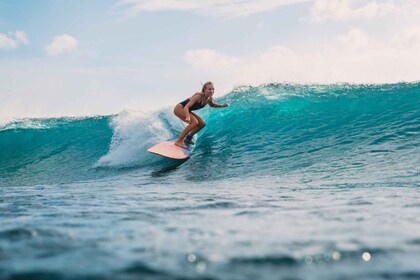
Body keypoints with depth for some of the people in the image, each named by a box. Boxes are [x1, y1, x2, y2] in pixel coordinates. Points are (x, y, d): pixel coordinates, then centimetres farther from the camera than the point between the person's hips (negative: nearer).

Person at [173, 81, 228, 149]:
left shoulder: (209, 99, -5)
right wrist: (188, 117, -55)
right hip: (179, 108, -9)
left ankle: (188, 138, 22)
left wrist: (222, 106, 5)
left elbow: (212, 105, 20)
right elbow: (186, 107, -37)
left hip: (186, 110, 9)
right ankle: (179, 141, -23)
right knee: (194, 122, -26)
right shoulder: (199, 96, -30)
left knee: (202, 124, 6)